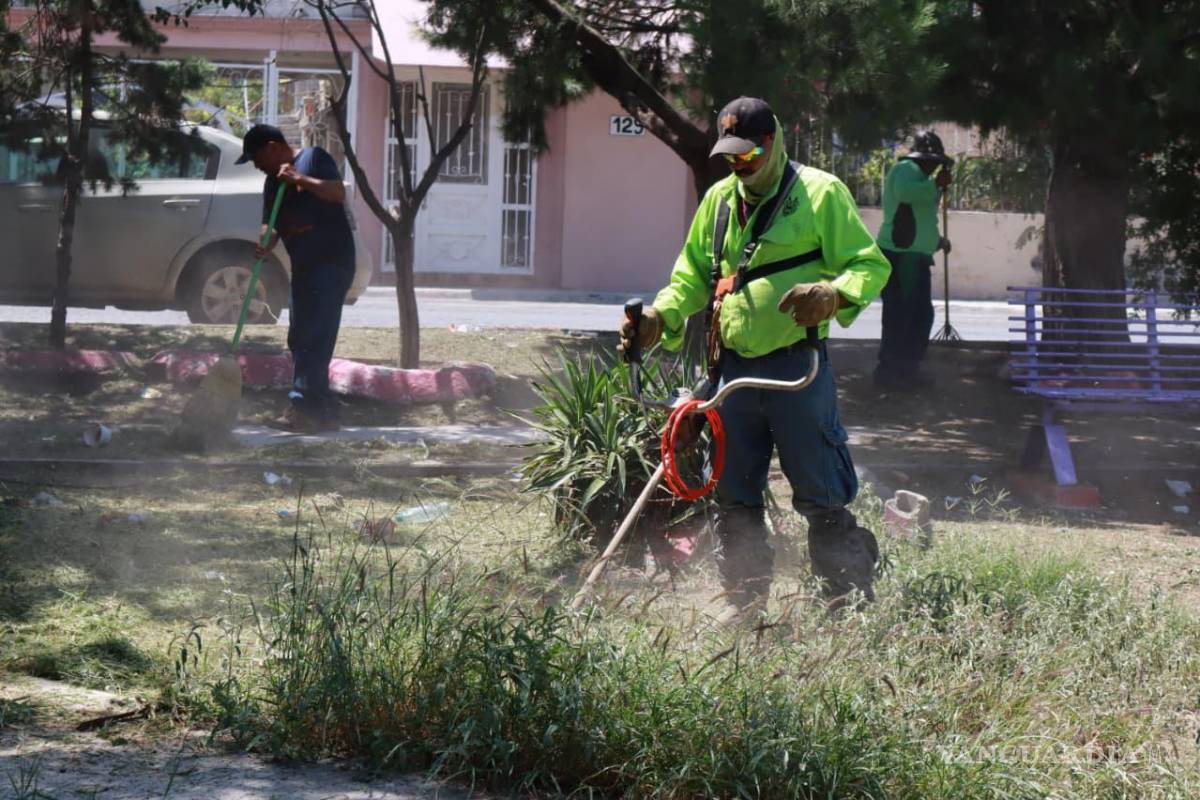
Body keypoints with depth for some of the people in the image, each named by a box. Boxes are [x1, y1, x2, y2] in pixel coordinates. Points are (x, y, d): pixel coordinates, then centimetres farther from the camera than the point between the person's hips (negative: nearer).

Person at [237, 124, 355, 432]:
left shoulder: (314, 159, -5)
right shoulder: (273, 182, 18)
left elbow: (338, 193, -17)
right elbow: (272, 224, 12)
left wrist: (299, 179, -20)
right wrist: (265, 244, -9)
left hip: (332, 262, -9)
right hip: (304, 266, 9)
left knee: (313, 337, -14)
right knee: (299, 340, 9)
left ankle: (302, 407, -16)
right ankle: (323, 412, 13)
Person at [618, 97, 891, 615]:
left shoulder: (820, 193, -2)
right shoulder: (719, 200, 15)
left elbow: (871, 266, -5)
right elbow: (692, 277, 22)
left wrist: (832, 293, -26)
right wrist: (659, 317, 3)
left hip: (796, 367, -6)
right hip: (733, 368, 6)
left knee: (821, 495, -5)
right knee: (734, 497, 10)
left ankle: (852, 606, 2)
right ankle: (744, 604, 20)